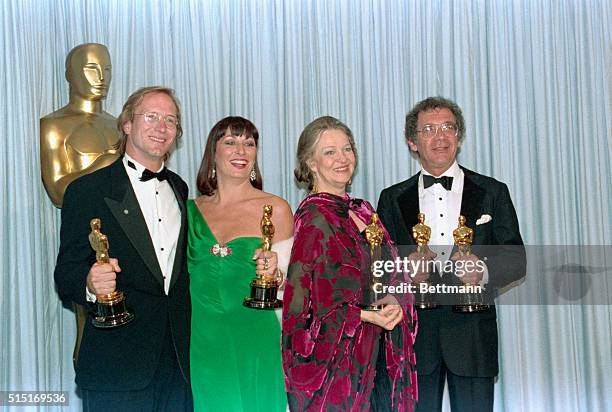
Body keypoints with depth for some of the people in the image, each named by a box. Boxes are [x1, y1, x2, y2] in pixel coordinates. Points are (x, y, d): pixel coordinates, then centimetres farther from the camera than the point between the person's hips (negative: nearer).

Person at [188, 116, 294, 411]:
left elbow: (289, 281, 1)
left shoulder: (276, 209, -3)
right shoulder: (190, 210, 6)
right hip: (200, 340, 2)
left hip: (254, 342, -2)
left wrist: (274, 273, -19)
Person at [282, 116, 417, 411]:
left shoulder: (361, 210, 11)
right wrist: (365, 315, -21)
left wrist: (390, 300, -7)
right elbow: (300, 301, -13)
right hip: (335, 358, -7)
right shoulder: (313, 218, -12)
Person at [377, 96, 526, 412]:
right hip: (414, 330, 1)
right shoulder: (392, 199, 11)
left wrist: (482, 270, -19)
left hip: (472, 333, -1)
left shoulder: (492, 193, 7)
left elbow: (516, 259, 2)